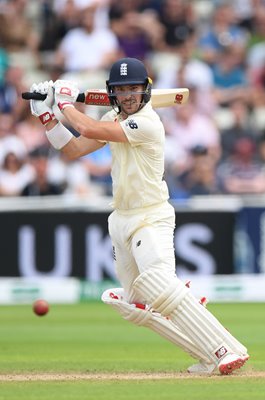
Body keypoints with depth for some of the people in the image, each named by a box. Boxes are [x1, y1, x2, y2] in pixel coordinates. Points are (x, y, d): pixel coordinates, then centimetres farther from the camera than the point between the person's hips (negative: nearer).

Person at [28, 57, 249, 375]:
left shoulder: (147, 123, -18)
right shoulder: (113, 120, 10)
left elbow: (89, 129, -23)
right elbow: (72, 149, 15)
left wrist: (66, 102, -6)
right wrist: (46, 114, 7)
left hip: (151, 218, -9)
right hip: (122, 220, 9)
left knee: (161, 287, -30)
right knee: (136, 307, 9)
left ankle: (227, 351, -33)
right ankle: (209, 358, 11)